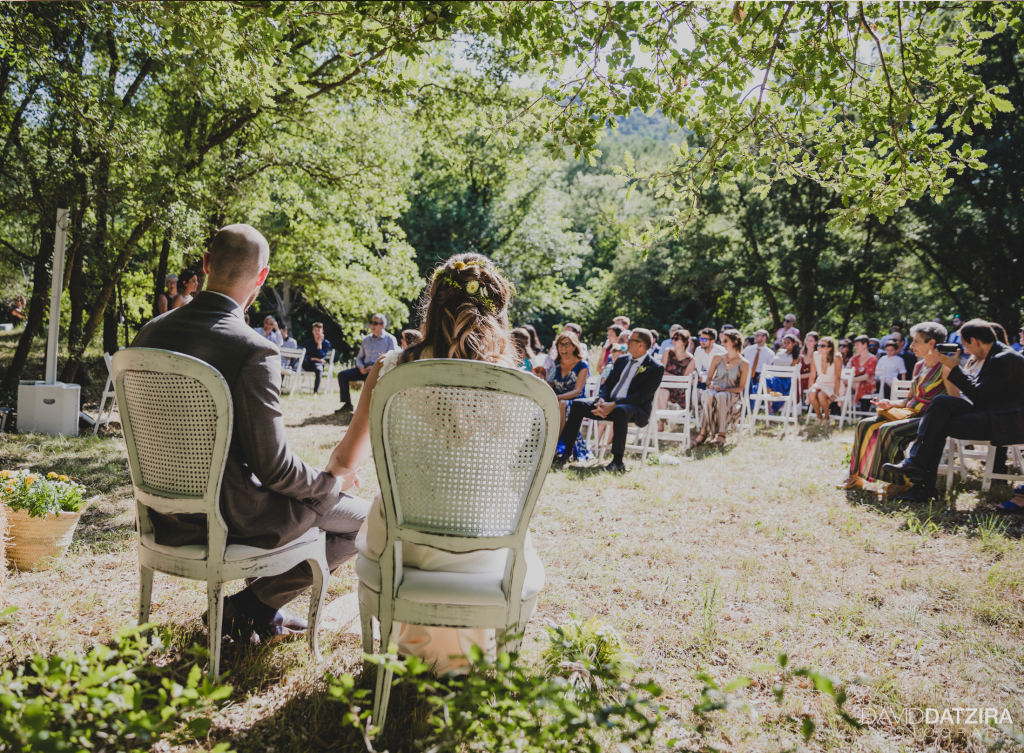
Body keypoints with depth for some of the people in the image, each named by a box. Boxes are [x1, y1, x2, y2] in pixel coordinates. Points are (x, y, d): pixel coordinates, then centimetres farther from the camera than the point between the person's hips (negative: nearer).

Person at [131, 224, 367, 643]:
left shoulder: (149, 334, -1)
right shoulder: (254, 352, -25)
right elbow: (273, 465, -23)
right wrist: (331, 480, -3)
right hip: (231, 517, -8)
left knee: (309, 486, 29)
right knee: (364, 518, 8)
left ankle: (262, 612, 26)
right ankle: (250, 607, 11)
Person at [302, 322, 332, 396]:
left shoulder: (326, 343, 8)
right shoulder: (307, 342, 15)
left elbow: (321, 356, -5)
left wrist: (319, 343, -5)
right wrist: (314, 358, -13)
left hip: (319, 364, -2)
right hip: (308, 365, 2)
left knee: (319, 369, -42)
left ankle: (316, 392, -45)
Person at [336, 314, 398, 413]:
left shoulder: (390, 339, 1)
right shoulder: (366, 339, 20)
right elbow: (359, 357, 24)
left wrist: (374, 367, -18)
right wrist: (361, 367, -2)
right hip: (365, 369, 6)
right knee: (342, 375, -12)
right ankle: (347, 404, -10)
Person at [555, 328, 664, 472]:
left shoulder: (656, 368, -4)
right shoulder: (621, 361, 18)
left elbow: (643, 395, -15)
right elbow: (607, 384, 16)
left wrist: (614, 405, -24)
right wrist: (601, 401, -9)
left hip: (635, 409, -7)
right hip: (609, 403, 7)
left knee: (620, 410, -41)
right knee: (578, 404, -13)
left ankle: (618, 461, -33)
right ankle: (566, 452, -12)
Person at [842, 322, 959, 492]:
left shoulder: (945, 368, -10)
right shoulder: (919, 366, 15)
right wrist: (891, 404, 3)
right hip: (910, 413, 8)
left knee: (888, 430, -30)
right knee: (865, 425, -9)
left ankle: (900, 482, -17)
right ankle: (856, 475, -7)